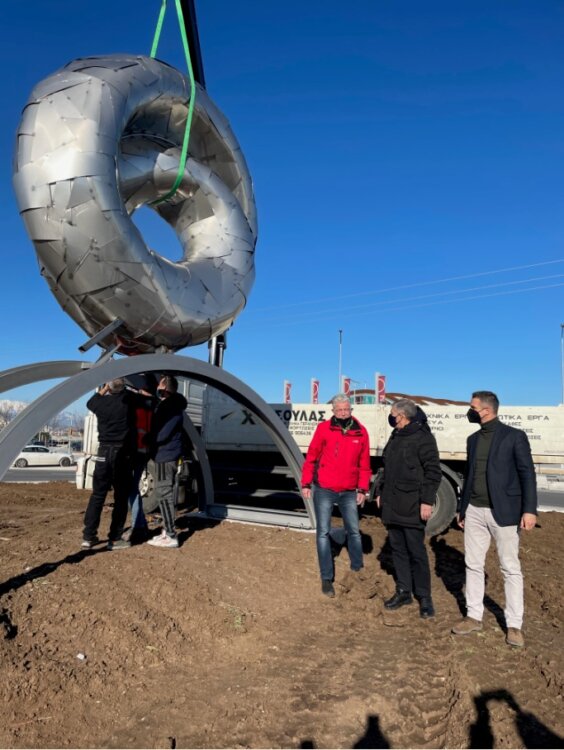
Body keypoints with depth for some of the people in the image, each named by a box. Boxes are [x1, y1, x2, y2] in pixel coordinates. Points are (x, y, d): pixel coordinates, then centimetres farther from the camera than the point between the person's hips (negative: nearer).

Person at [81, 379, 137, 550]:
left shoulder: (102, 402, 1)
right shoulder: (129, 399, -9)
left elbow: (90, 403, 23)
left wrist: (104, 389, 23)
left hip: (104, 452, 3)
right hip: (123, 453, -3)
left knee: (97, 495, 11)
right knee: (121, 497, 4)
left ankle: (88, 536, 13)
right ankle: (115, 538, 5)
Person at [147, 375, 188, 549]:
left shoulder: (172, 408, -17)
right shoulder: (166, 405, 16)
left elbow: (162, 434, -22)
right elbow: (158, 429, 22)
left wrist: (146, 439, -7)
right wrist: (149, 439, 6)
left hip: (166, 456, -10)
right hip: (166, 455, 10)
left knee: (164, 494, -8)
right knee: (165, 493, 14)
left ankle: (171, 536, -6)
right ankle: (168, 531, 22)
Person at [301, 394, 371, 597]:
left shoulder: (361, 432, 1)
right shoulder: (324, 428, -6)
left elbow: (364, 464, 5)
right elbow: (311, 457, -2)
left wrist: (362, 489, 1)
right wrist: (306, 483, -4)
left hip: (349, 492, 3)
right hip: (323, 490, -2)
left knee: (354, 531, 12)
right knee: (323, 533, 2)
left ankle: (358, 570, 30)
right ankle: (326, 578, 11)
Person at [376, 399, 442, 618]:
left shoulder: (423, 437, -11)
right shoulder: (395, 437, 15)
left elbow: (433, 472, -14)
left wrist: (427, 501, -18)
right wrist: (381, 491, 20)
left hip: (412, 507, -8)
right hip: (392, 505, 8)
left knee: (416, 551, -1)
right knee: (398, 549, 13)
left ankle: (424, 596, 11)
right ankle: (403, 591, 24)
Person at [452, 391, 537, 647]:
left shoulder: (514, 436, -6)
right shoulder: (473, 439, 12)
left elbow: (527, 473, -8)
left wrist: (529, 509, -16)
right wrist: (461, 508, 18)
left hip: (503, 512, -6)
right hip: (474, 511, 6)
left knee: (510, 568, 3)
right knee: (473, 565, 10)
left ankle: (514, 624, 14)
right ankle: (474, 616, 22)